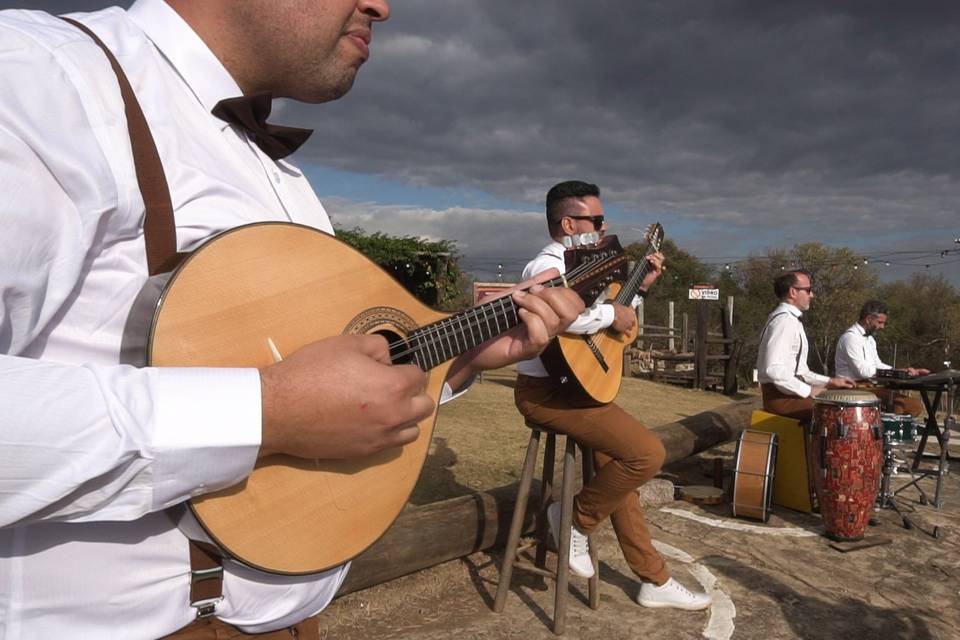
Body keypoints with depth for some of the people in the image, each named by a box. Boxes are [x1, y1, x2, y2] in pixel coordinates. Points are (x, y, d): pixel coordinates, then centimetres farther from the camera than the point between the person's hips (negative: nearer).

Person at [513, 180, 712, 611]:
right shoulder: (548, 266, -15)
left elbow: (605, 325, 28)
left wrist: (641, 287, 21)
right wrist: (611, 314, -26)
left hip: (576, 384, 10)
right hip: (546, 391, -10)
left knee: (619, 470, 12)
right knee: (648, 452, -18)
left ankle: (654, 580, 24)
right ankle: (576, 519, 2)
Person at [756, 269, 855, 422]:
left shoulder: (791, 320, 18)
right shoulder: (784, 321, -16)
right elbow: (774, 369, -27)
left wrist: (829, 382, 14)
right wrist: (809, 391, -19)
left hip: (791, 391, 10)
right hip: (781, 396, -10)